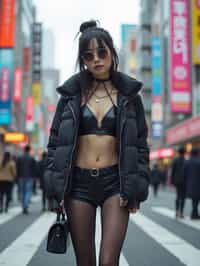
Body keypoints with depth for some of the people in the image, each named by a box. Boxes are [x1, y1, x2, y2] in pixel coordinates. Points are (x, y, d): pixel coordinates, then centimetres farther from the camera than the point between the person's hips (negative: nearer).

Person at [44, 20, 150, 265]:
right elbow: (55, 141, 7)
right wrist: (56, 188, 0)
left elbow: (140, 144, 5)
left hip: (115, 182, -1)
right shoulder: (71, 93, 6)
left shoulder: (129, 95, 5)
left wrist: (135, 189, -3)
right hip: (79, 183, 1)